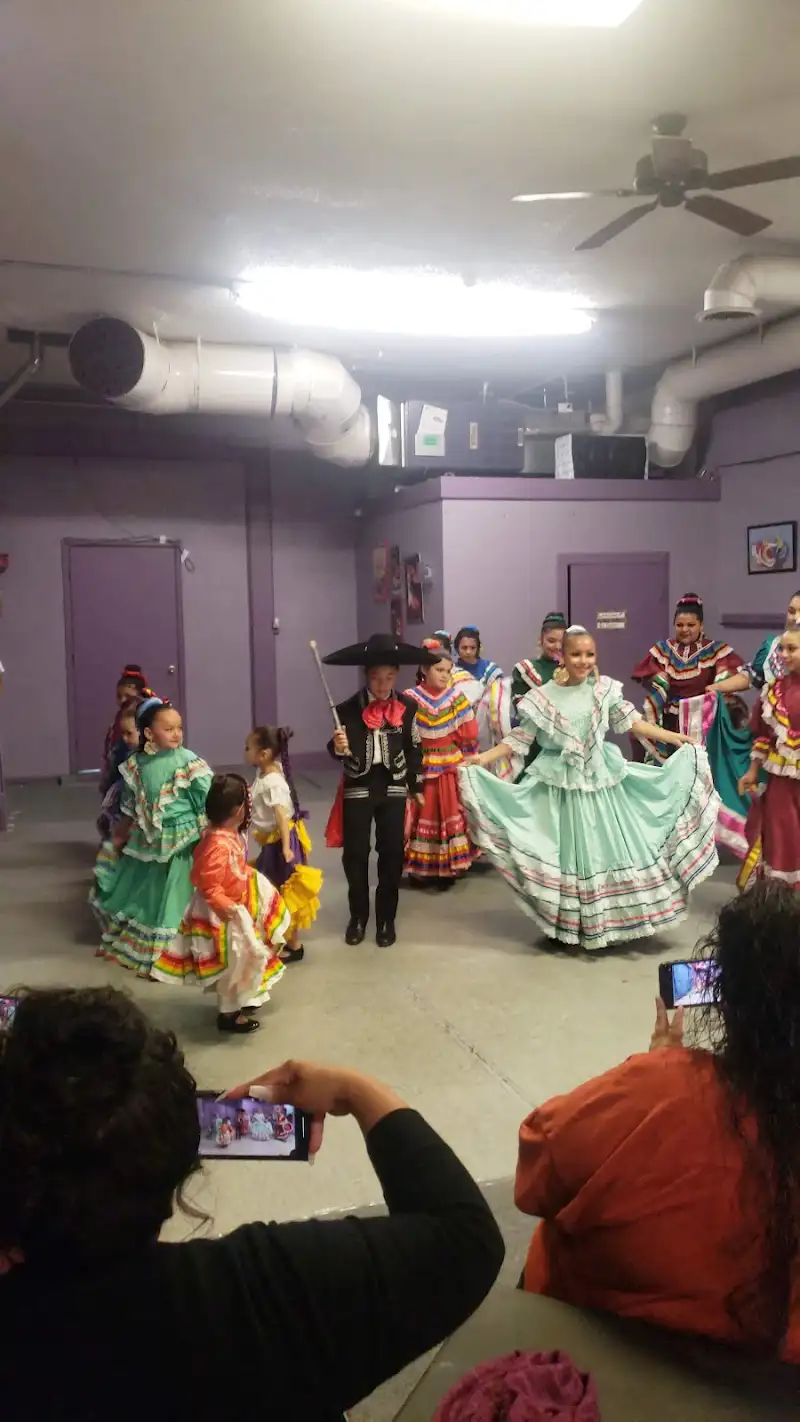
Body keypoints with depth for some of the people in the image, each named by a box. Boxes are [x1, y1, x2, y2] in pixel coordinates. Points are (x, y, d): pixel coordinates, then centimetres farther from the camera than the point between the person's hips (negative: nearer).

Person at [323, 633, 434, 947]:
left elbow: (414, 749, 6)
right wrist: (338, 748, -27)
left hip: (394, 787, 1)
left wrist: (417, 786, 10)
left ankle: (386, 919, 19)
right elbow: (340, 753, -4)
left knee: (392, 852, 5)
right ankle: (358, 916, 21)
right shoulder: (348, 709, -10)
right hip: (358, 788, -1)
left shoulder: (408, 707, -4)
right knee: (355, 853, 4)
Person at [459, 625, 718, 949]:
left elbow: (631, 722, 6)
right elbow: (520, 739, -4)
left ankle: (614, 921, 19)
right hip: (562, 785, -2)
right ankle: (572, 927, 14)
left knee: (610, 849, 6)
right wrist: (481, 758, -13)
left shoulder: (605, 689, 0)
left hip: (602, 780, 2)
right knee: (569, 854, 3)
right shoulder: (544, 697, -6)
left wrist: (674, 738, 4)